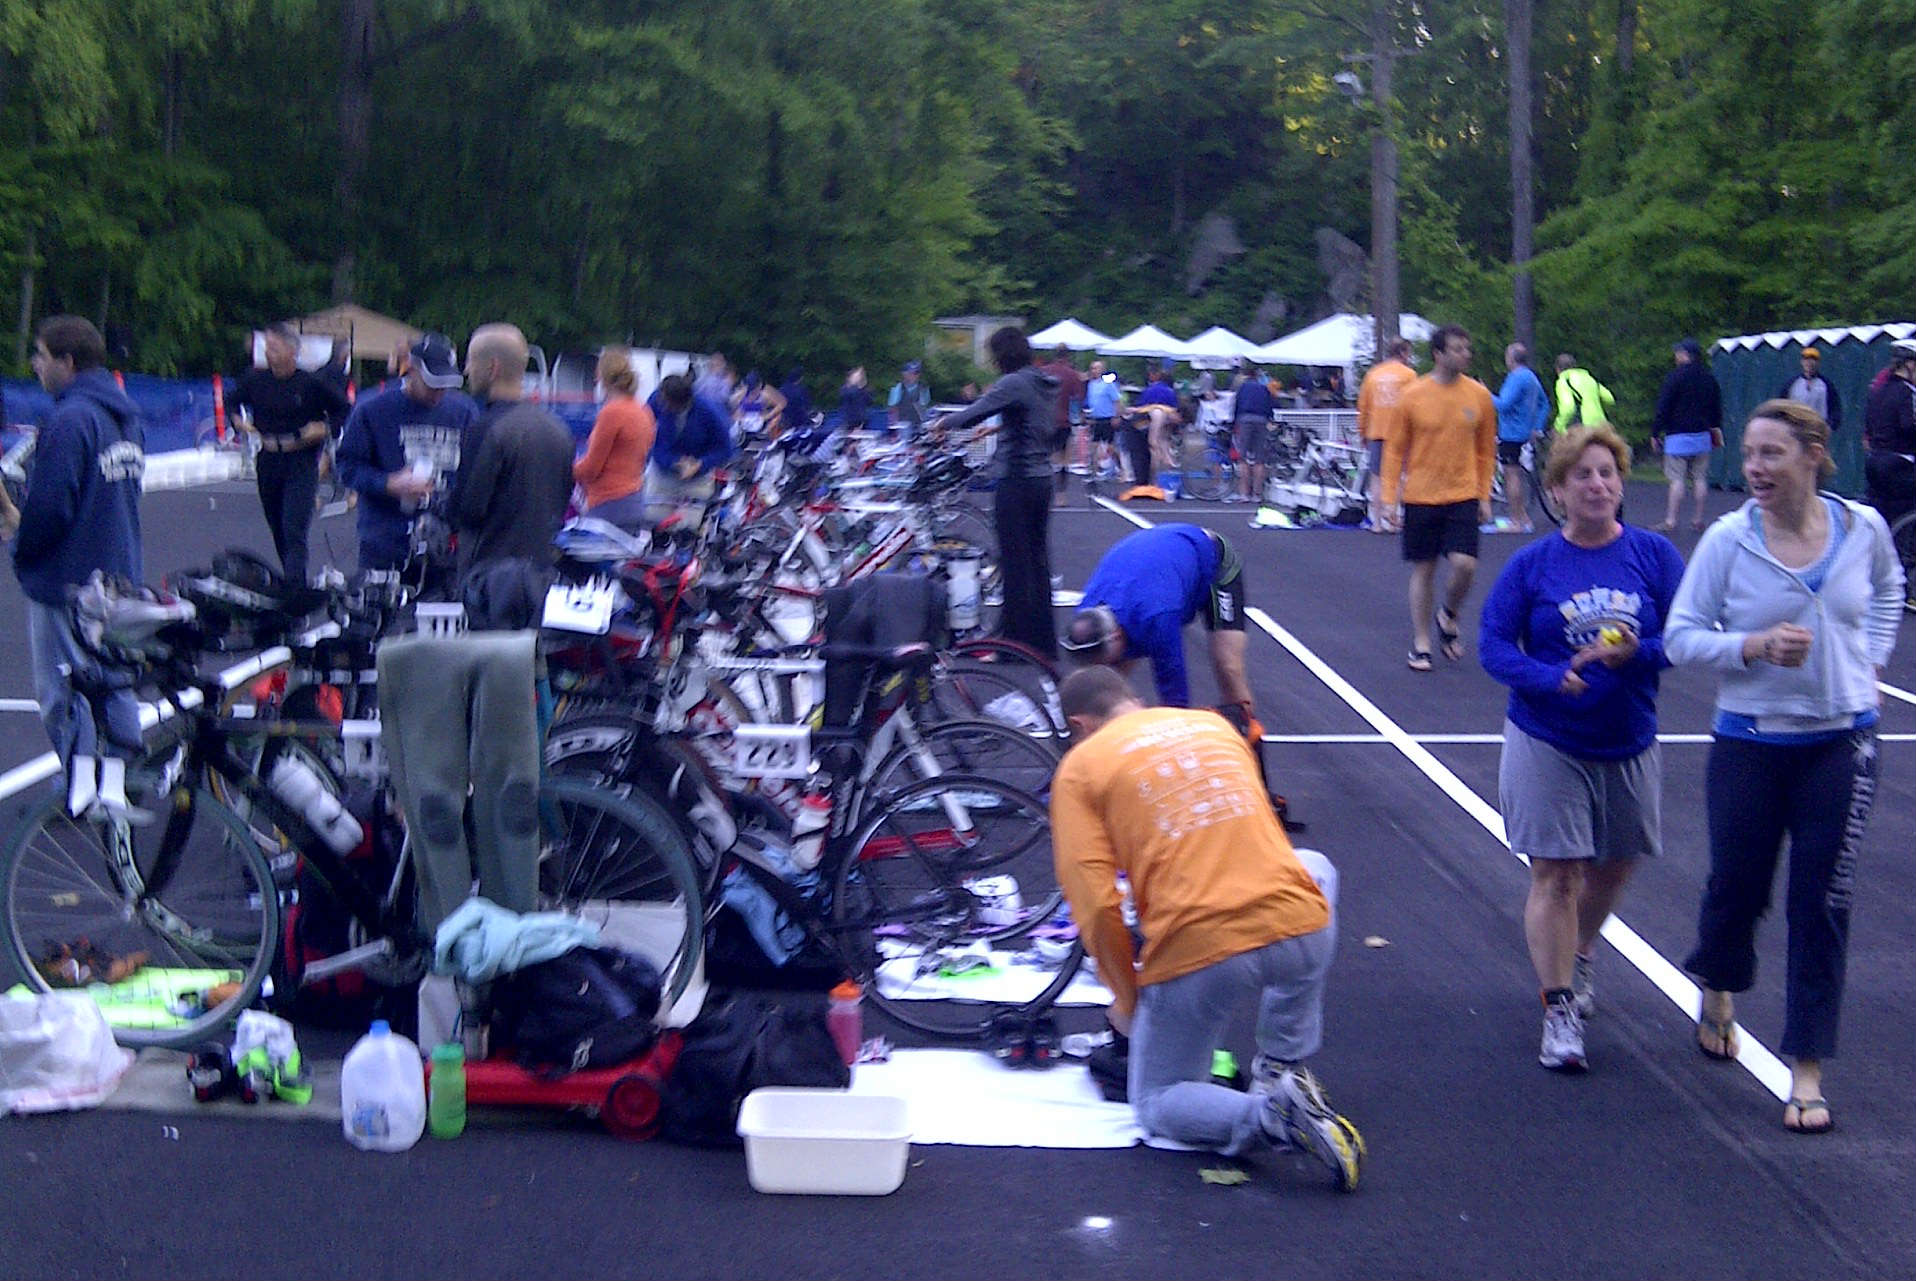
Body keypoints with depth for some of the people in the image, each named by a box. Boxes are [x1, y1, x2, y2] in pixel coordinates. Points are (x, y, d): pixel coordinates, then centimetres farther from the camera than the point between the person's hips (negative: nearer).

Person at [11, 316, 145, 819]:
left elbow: (47, 506, -23)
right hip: (119, 573, 8)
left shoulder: (69, 421, -20)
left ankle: (80, 782, 1)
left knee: (62, 685, 1)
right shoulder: (127, 415, 8)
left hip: (64, 580, -8)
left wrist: (22, 551, -4)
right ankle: (114, 781, 16)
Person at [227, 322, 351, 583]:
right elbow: (231, 401, 24)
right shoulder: (254, 380, 5)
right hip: (268, 461, 5)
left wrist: (325, 429, -9)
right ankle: (294, 585, 25)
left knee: (294, 530, -15)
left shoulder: (312, 383, -5)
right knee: (277, 530, 12)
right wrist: (239, 421, 5)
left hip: (301, 465, -5)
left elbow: (346, 412, 5)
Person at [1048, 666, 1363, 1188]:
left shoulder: (1081, 766, 7)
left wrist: (1125, 998, 12)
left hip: (1199, 954, -3)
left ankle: (1272, 1116, -11)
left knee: (1157, 1105, 21)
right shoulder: (1214, 725, 21)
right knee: (1316, 869, 38)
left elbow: (1097, 904, -3)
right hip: (1302, 932, 3)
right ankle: (1285, 1066, 30)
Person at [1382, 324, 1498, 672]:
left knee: (1464, 565, -12)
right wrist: (1388, 496, -2)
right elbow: (1395, 449, 2)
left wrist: (1484, 497, 7)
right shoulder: (1413, 395, -5)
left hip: (1463, 497, 1)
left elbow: (1485, 451, 9)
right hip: (1420, 497, -1)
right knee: (1423, 570, 5)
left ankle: (1448, 617, 17)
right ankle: (1420, 644, 17)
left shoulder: (1479, 395, 0)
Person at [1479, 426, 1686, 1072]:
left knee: (1614, 865, 19)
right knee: (1555, 876, -5)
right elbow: (1494, 646, -6)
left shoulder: (1654, 554, -3)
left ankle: (1579, 957, 47)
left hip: (1629, 744, 3)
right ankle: (1559, 1012, 2)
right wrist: (1553, 679, -23)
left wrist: (1635, 654, -27)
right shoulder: (1532, 564, -5)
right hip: (1547, 745, -2)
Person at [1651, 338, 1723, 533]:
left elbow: (1663, 407, -10)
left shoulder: (1676, 376, -10)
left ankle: (1670, 521, -7)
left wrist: (1655, 432, -3)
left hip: (1678, 436, -6)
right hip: (1702, 435, 6)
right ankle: (1698, 519, 11)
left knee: (1677, 480, -6)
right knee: (1700, 478, 9)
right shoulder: (1709, 377, 9)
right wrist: (1716, 429, 30)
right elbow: (1717, 408, 18)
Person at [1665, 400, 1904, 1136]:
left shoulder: (1863, 529, -4)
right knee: (1737, 885, 11)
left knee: (1822, 904, 1)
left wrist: (1871, 661, 9)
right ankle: (1718, 988, 46)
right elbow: (1680, 637, -8)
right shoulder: (1728, 540, -12)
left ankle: (1807, 1072, 10)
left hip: (1842, 743, 1)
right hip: (1751, 744, -1)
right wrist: (1756, 646, -22)